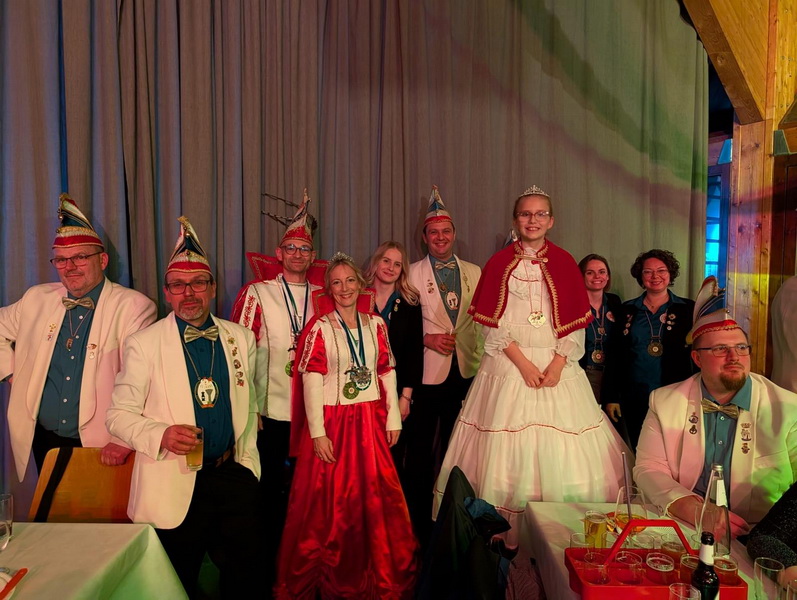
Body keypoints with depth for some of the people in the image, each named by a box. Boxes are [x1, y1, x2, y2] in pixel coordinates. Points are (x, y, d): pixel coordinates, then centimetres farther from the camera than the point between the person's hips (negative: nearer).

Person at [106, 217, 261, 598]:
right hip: (173, 486, -2)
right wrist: (160, 435, -22)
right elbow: (118, 414, -4)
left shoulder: (241, 338, 5)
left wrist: (248, 462, 8)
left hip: (232, 478, 3)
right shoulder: (143, 344, -5)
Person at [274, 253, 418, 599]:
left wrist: (393, 418, 4)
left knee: (376, 499, 10)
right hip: (333, 422, -3)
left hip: (370, 423, 3)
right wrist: (318, 433, -15)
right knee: (330, 502, 5)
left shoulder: (376, 324, 6)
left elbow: (387, 372, 8)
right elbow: (311, 381, -10)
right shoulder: (319, 327, -5)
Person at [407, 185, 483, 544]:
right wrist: (427, 339, -15)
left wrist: (483, 360, 1)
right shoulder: (413, 274, 1)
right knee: (421, 448, 5)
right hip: (426, 371, -3)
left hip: (466, 370, 3)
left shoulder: (474, 272, 10)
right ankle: (418, 519, 20)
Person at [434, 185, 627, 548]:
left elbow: (575, 323, 3)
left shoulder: (563, 263, 6)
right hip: (509, 365, -1)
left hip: (557, 365, 1)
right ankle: (504, 535, 11)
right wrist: (524, 363, -12)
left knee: (560, 449, 1)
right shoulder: (499, 263, 3)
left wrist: (558, 364, -11)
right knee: (507, 449, -1)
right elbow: (492, 324, -3)